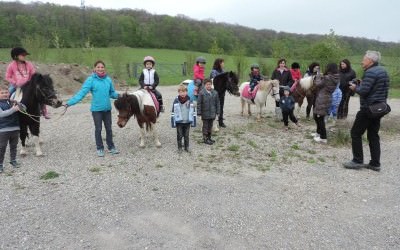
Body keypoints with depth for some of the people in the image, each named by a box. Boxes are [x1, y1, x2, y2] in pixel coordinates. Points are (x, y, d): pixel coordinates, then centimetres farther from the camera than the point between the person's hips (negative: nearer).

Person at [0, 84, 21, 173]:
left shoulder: (13, 101, 6)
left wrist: (18, 105, -6)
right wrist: (13, 109, -27)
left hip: (15, 128, 4)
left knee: (13, 146, 18)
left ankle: (13, 160, 33)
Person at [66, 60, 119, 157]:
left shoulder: (108, 79, 0)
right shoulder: (91, 79, -12)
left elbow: (112, 93, 10)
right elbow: (82, 93, -17)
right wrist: (70, 102, -26)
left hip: (107, 109, 3)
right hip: (96, 109, -3)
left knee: (109, 128, 14)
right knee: (98, 129, 9)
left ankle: (111, 147, 29)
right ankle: (99, 148, 24)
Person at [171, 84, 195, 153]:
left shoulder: (189, 100, -3)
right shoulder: (176, 100, -8)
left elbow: (192, 110, 5)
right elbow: (173, 111, -3)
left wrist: (192, 120, 3)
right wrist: (173, 120, -6)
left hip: (187, 121, 1)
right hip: (179, 121, -1)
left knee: (186, 135, 13)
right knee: (179, 135, 9)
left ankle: (186, 147, 25)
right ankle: (179, 148, 20)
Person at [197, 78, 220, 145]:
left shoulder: (215, 93, 2)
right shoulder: (201, 93, -11)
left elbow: (217, 103, 8)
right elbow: (199, 103, -9)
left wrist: (217, 111, 6)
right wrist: (199, 113, -11)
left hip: (212, 113, 4)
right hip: (205, 113, -4)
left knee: (210, 126, 15)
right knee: (205, 126, 5)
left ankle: (209, 137, 29)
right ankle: (205, 139, 16)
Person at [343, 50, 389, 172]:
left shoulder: (370, 72, -16)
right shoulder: (383, 71, 14)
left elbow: (363, 91, -22)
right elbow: (384, 90, 18)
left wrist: (355, 87, -4)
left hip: (368, 108, -9)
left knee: (356, 133, 0)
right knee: (373, 135, 12)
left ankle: (357, 161, 4)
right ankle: (375, 164, 14)